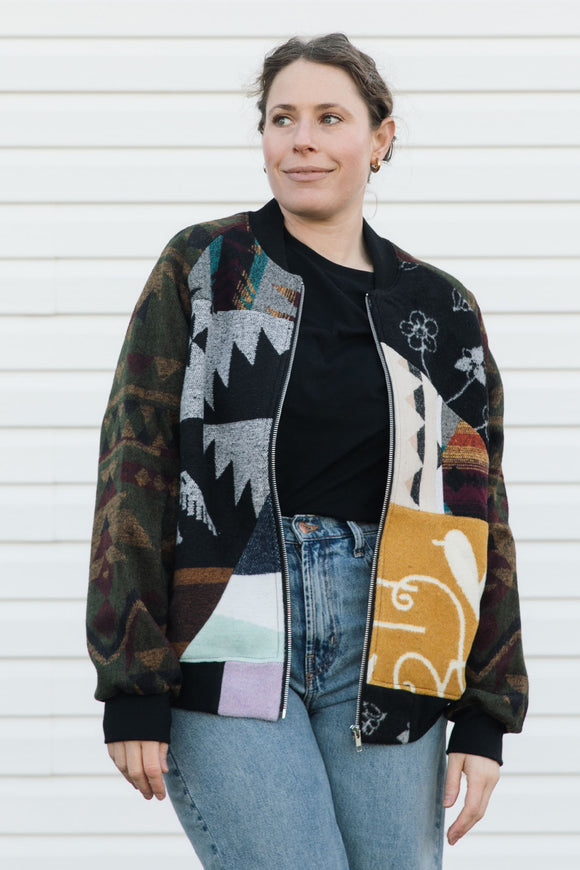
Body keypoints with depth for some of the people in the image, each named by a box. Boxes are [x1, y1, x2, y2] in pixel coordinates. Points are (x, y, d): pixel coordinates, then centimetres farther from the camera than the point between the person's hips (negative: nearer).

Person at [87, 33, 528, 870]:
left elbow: (478, 518, 12)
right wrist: (132, 691, -9)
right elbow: (136, 470, -2)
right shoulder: (201, 269, 4)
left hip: (382, 652, 3)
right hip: (229, 645, -3)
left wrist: (484, 717, 5)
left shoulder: (440, 313, 12)